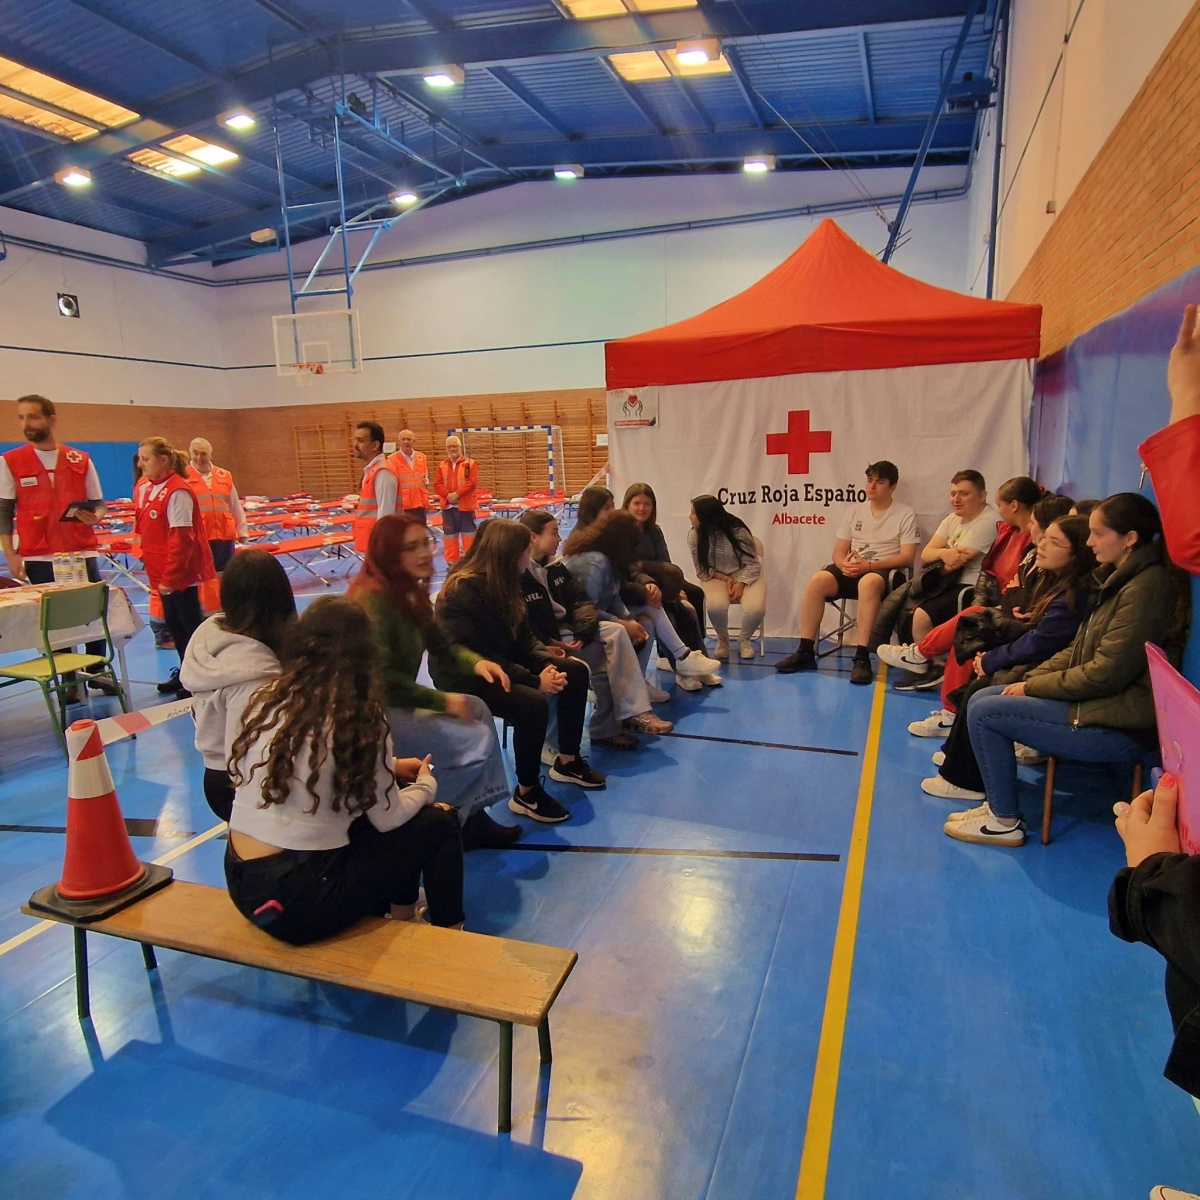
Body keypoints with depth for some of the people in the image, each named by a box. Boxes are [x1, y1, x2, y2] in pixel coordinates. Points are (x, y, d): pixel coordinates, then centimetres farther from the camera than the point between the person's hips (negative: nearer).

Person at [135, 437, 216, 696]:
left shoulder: (177, 492, -18)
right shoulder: (148, 490, 9)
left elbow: (182, 540, -21)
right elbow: (148, 532, 16)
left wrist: (170, 577, -21)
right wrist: (159, 574, 10)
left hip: (181, 574, -9)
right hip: (162, 572, 9)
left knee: (191, 623, 2)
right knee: (173, 622, 16)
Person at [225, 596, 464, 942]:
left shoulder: (268, 697, 2)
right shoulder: (358, 715, -15)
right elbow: (388, 817, -7)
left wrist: (388, 769, 22)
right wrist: (426, 784, 14)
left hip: (241, 884, 7)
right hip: (300, 900, -7)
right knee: (438, 824, 9)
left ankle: (401, 919, 36)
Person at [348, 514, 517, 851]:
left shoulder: (408, 592, 6)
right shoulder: (373, 599, -24)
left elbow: (441, 644, 10)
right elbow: (381, 677, -28)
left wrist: (475, 662, -11)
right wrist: (442, 701, -20)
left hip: (397, 700, 10)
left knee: (478, 709, 5)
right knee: (476, 738, -13)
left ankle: (472, 816, 5)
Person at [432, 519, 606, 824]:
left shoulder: (503, 583, 3)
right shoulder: (464, 591, -24)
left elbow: (523, 639, 6)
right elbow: (476, 657, -28)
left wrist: (547, 663, -14)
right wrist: (535, 680, -28)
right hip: (463, 676, -9)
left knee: (575, 672, -2)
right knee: (533, 703, -32)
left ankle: (567, 761, 10)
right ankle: (526, 793, -12)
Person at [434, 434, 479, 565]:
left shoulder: (470, 463, -1)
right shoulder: (442, 465, 10)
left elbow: (472, 482, -12)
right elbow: (437, 483, 2)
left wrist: (457, 493, -20)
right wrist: (447, 495, -15)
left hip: (465, 505, -3)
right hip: (448, 505, 4)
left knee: (468, 534, -1)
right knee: (449, 535, 8)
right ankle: (452, 562, 17)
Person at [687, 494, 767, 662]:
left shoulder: (737, 530, -20)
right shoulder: (694, 535, -12)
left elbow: (752, 563, -12)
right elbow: (702, 569, -5)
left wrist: (741, 583, -27)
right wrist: (725, 579, -18)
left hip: (746, 574, -1)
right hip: (716, 576, 1)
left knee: (756, 608, -30)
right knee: (715, 606, -33)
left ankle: (744, 639, 5)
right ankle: (722, 639, 1)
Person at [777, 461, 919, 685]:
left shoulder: (906, 515, 3)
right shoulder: (853, 511, 16)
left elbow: (907, 558, -7)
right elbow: (838, 551, 13)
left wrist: (869, 565, -19)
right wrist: (844, 564, -12)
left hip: (887, 572, -4)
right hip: (853, 570, 4)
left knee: (868, 582, -40)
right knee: (818, 580, -26)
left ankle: (862, 657, -41)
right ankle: (805, 651, -23)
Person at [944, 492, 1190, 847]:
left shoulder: (1146, 587, -19)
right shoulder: (1121, 578, 12)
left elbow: (1106, 673, -22)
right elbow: (1079, 651, 14)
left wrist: (1033, 687, -12)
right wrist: (1031, 678, 1)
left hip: (1118, 726, -10)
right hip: (1100, 702, 10)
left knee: (984, 712, -14)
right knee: (981, 697, 4)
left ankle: (1005, 822, 0)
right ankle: (997, 804, 11)